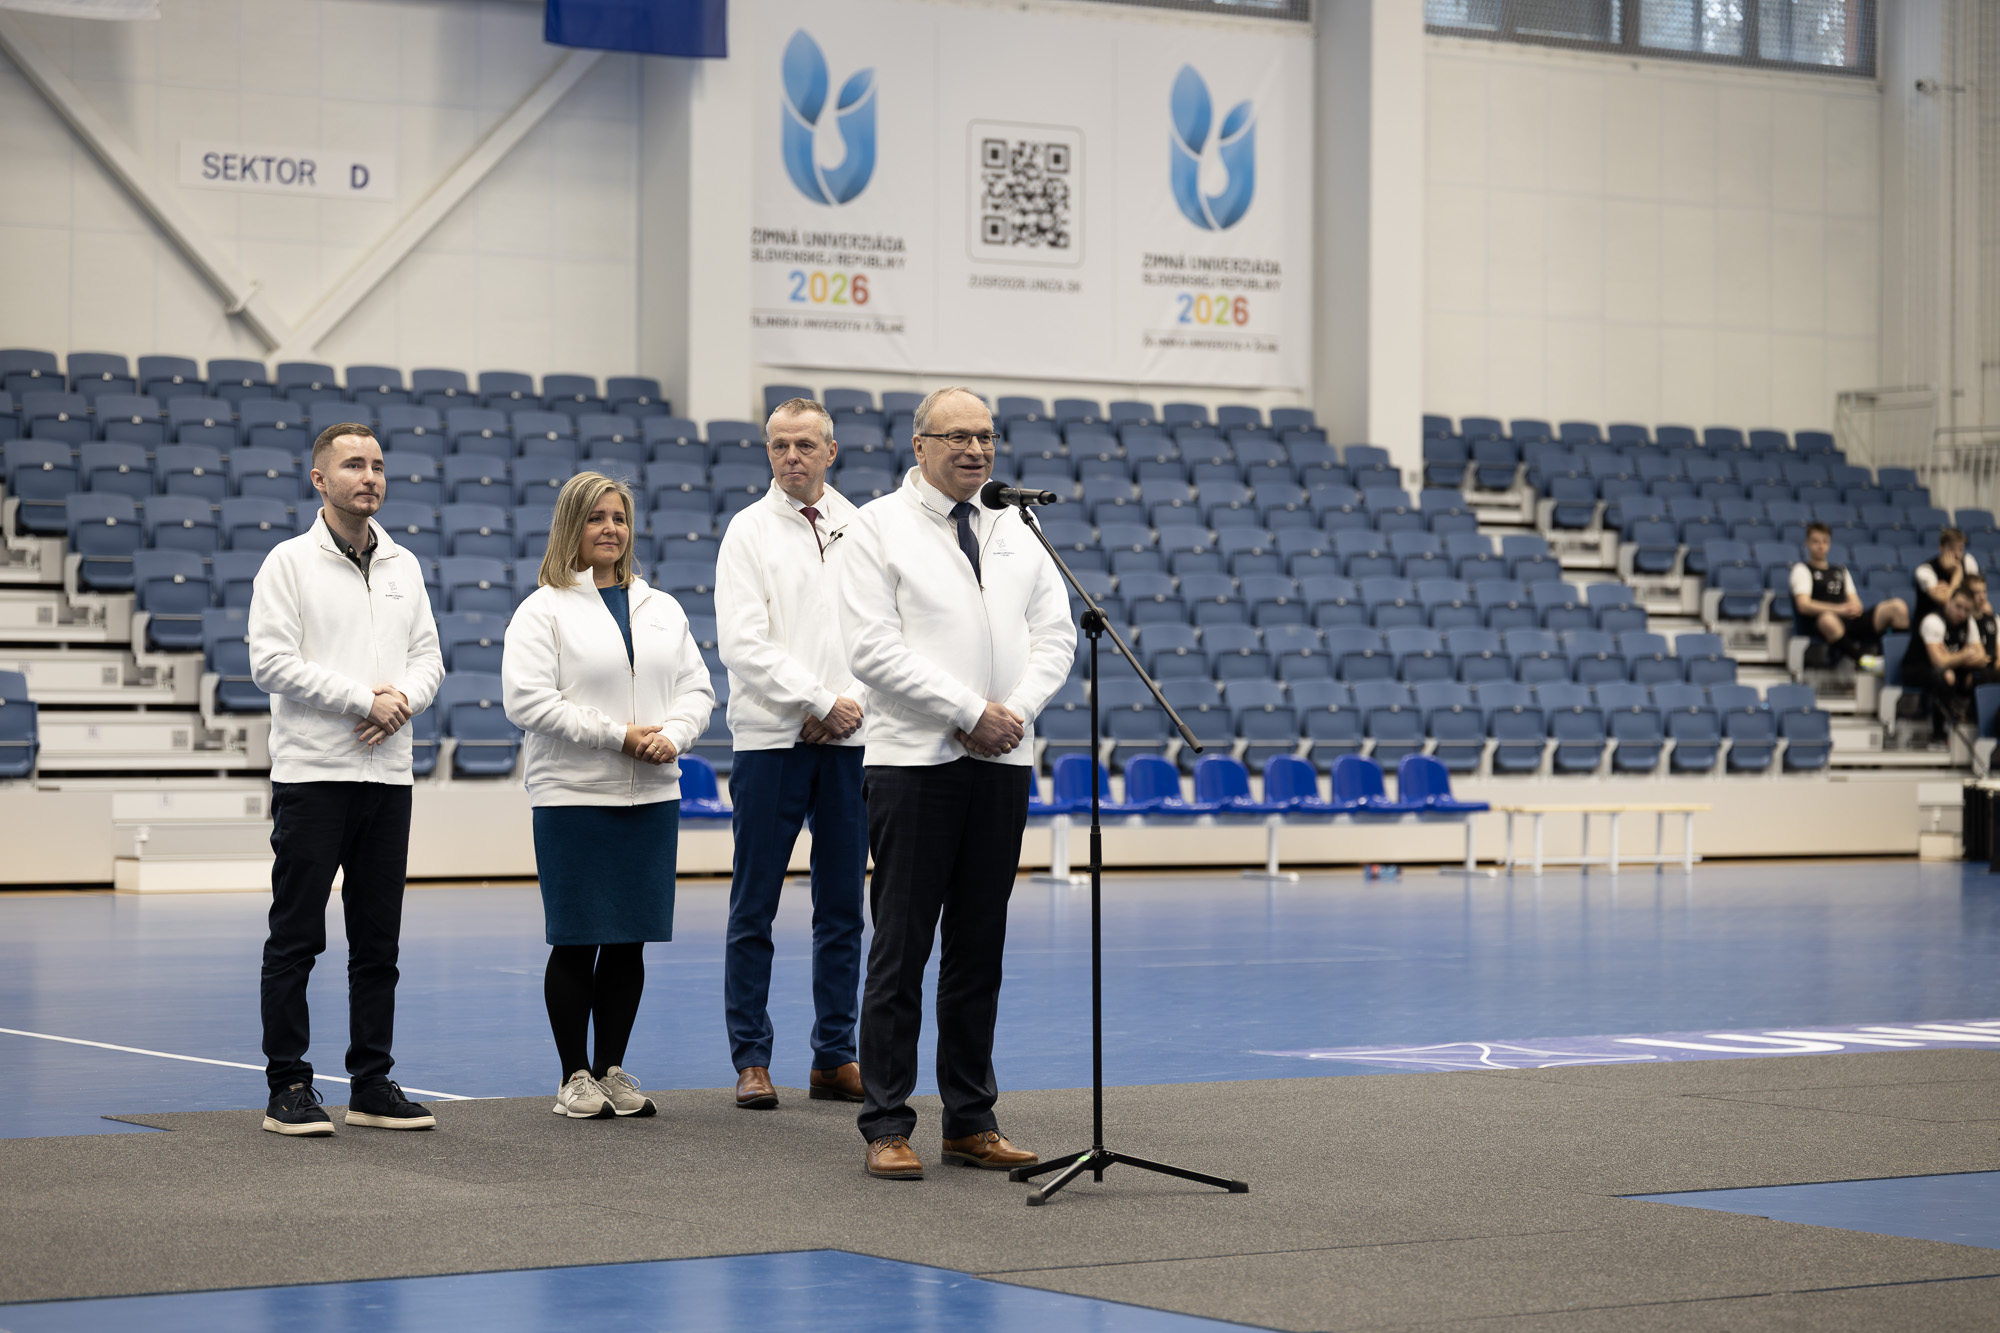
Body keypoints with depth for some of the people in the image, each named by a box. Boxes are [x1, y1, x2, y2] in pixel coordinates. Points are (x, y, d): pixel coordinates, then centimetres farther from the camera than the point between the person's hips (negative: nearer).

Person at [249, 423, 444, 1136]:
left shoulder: (404, 566, 14)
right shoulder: (289, 563, -3)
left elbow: (427, 655, 14)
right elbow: (272, 662, -11)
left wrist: (404, 699, -8)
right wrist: (364, 699, -14)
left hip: (388, 774, 5)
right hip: (311, 774, -5)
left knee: (378, 942, 8)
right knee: (296, 938, -2)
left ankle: (372, 1084, 15)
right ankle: (288, 1088, 2)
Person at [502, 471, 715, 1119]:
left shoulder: (661, 609, 14)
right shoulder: (544, 610, -3)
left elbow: (696, 686, 13)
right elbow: (527, 700, -12)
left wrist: (672, 735, -9)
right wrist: (617, 735, -14)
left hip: (652, 797, 5)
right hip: (572, 798, -5)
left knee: (630, 942, 7)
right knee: (577, 942, -1)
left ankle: (612, 1069, 17)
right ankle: (574, 1077, 9)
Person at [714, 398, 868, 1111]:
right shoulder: (750, 530, 1)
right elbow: (743, 643, -8)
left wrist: (853, 704, -9)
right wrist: (819, 702, -13)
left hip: (849, 740, 3)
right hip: (772, 738, -3)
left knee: (842, 909, 6)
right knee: (754, 910, -1)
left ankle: (835, 1058, 12)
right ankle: (752, 1061, 4)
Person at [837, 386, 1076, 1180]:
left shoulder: (1014, 532, 15)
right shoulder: (880, 527, -1)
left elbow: (1054, 634, 12)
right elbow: (874, 647, -10)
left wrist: (1017, 710, -6)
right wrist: (969, 712, -14)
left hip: (1002, 760, 5)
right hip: (915, 759, -5)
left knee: (979, 950, 8)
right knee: (901, 949, -4)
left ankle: (972, 1122, 15)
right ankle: (886, 1127, 0)